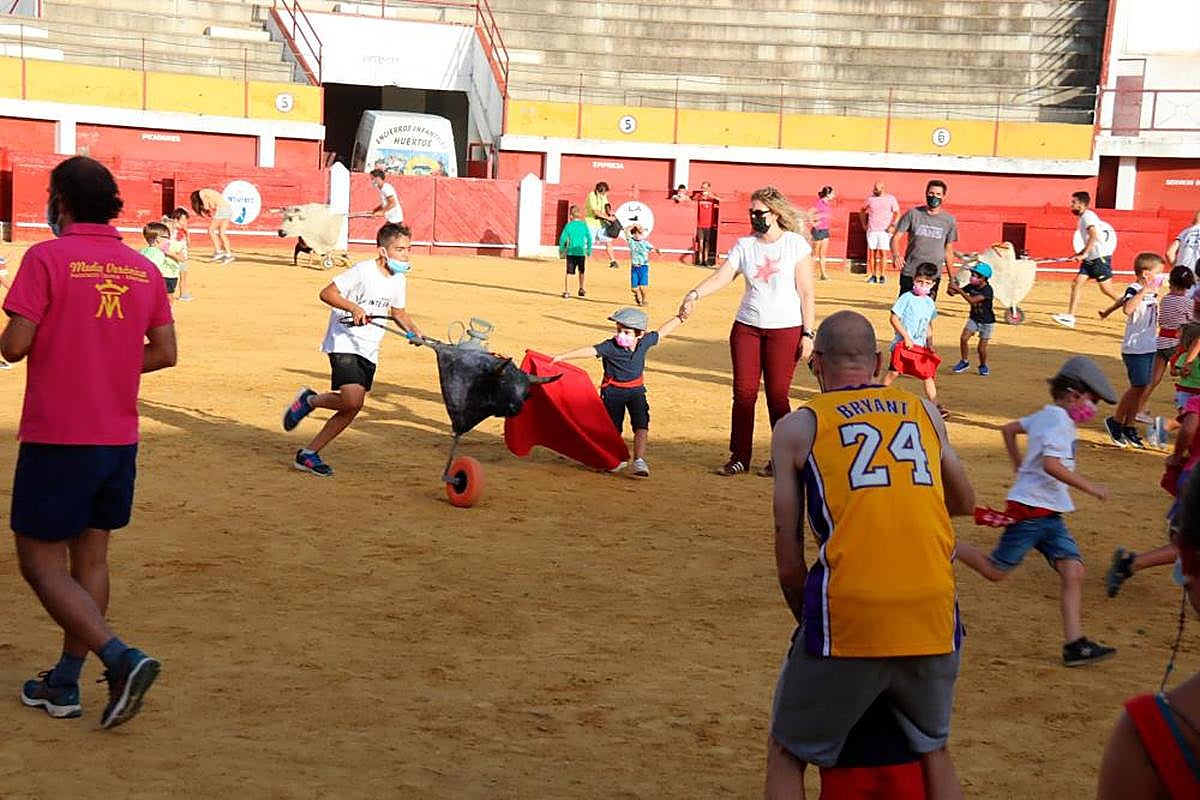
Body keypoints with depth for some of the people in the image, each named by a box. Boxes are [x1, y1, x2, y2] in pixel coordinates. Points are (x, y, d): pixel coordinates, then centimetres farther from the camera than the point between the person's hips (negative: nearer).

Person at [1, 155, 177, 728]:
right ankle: (64, 683, 22)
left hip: (56, 439, -6)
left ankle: (122, 659, -13)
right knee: (91, 558, 15)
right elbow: (164, 353, 6)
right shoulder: (144, 269, 5)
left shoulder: (47, 258, -11)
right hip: (119, 439, 6)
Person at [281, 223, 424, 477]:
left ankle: (308, 454, 14)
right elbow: (326, 293, -16)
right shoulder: (363, 271, -15)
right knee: (352, 400, -25)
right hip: (344, 343, -8)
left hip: (369, 351, 8)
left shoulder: (399, 280, 8)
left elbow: (398, 313, 21)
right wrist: (354, 308, -30)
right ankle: (309, 400, 6)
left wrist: (414, 331, 3)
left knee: (353, 408, 3)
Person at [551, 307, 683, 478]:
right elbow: (590, 350, -33)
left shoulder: (645, 342, -8)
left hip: (636, 391, 2)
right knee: (614, 429, 9)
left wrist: (679, 318, 17)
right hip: (613, 391, -2)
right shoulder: (611, 347, -21)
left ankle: (639, 461, -16)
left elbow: (662, 332, 9)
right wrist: (562, 356, -42)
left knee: (642, 426, -14)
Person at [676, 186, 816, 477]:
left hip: (786, 329, -3)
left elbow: (806, 293, -3)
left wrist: (808, 333, -7)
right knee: (744, 392, 2)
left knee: (777, 394, -1)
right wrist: (695, 294, -23)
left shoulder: (796, 244, -3)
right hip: (747, 326, 3)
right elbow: (721, 277, -5)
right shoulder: (744, 246, 6)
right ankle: (739, 456, 12)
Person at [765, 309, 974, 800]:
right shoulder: (923, 411, 15)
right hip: (933, 617, 4)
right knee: (933, 751, 28)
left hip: (849, 616, -3)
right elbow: (964, 503, 31)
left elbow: (789, 565, 5)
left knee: (788, 755, 17)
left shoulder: (797, 427, 6)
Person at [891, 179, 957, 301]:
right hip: (909, 273, -1)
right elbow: (895, 237, -2)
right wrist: (896, 255, -23)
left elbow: (948, 251, 12)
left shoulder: (949, 220, 5)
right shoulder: (913, 214, 0)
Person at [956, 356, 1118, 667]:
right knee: (996, 571, 0)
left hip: (1049, 514, 10)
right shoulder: (1059, 422, -15)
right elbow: (1051, 465, -28)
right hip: (1031, 508, -10)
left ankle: (1074, 644, -7)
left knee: (1073, 571, -3)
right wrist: (1089, 486, -22)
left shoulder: (1045, 415, 14)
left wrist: (1021, 467, 32)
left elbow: (1009, 429, 26)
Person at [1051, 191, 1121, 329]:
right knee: (1076, 283, 0)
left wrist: (1084, 254, -28)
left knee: (1105, 288, -5)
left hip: (1101, 256, -10)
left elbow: (1094, 235, -26)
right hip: (1091, 258, 10)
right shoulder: (1083, 218, 18)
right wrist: (1080, 253, 16)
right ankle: (1070, 317, -4)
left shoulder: (1088, 216, -12)